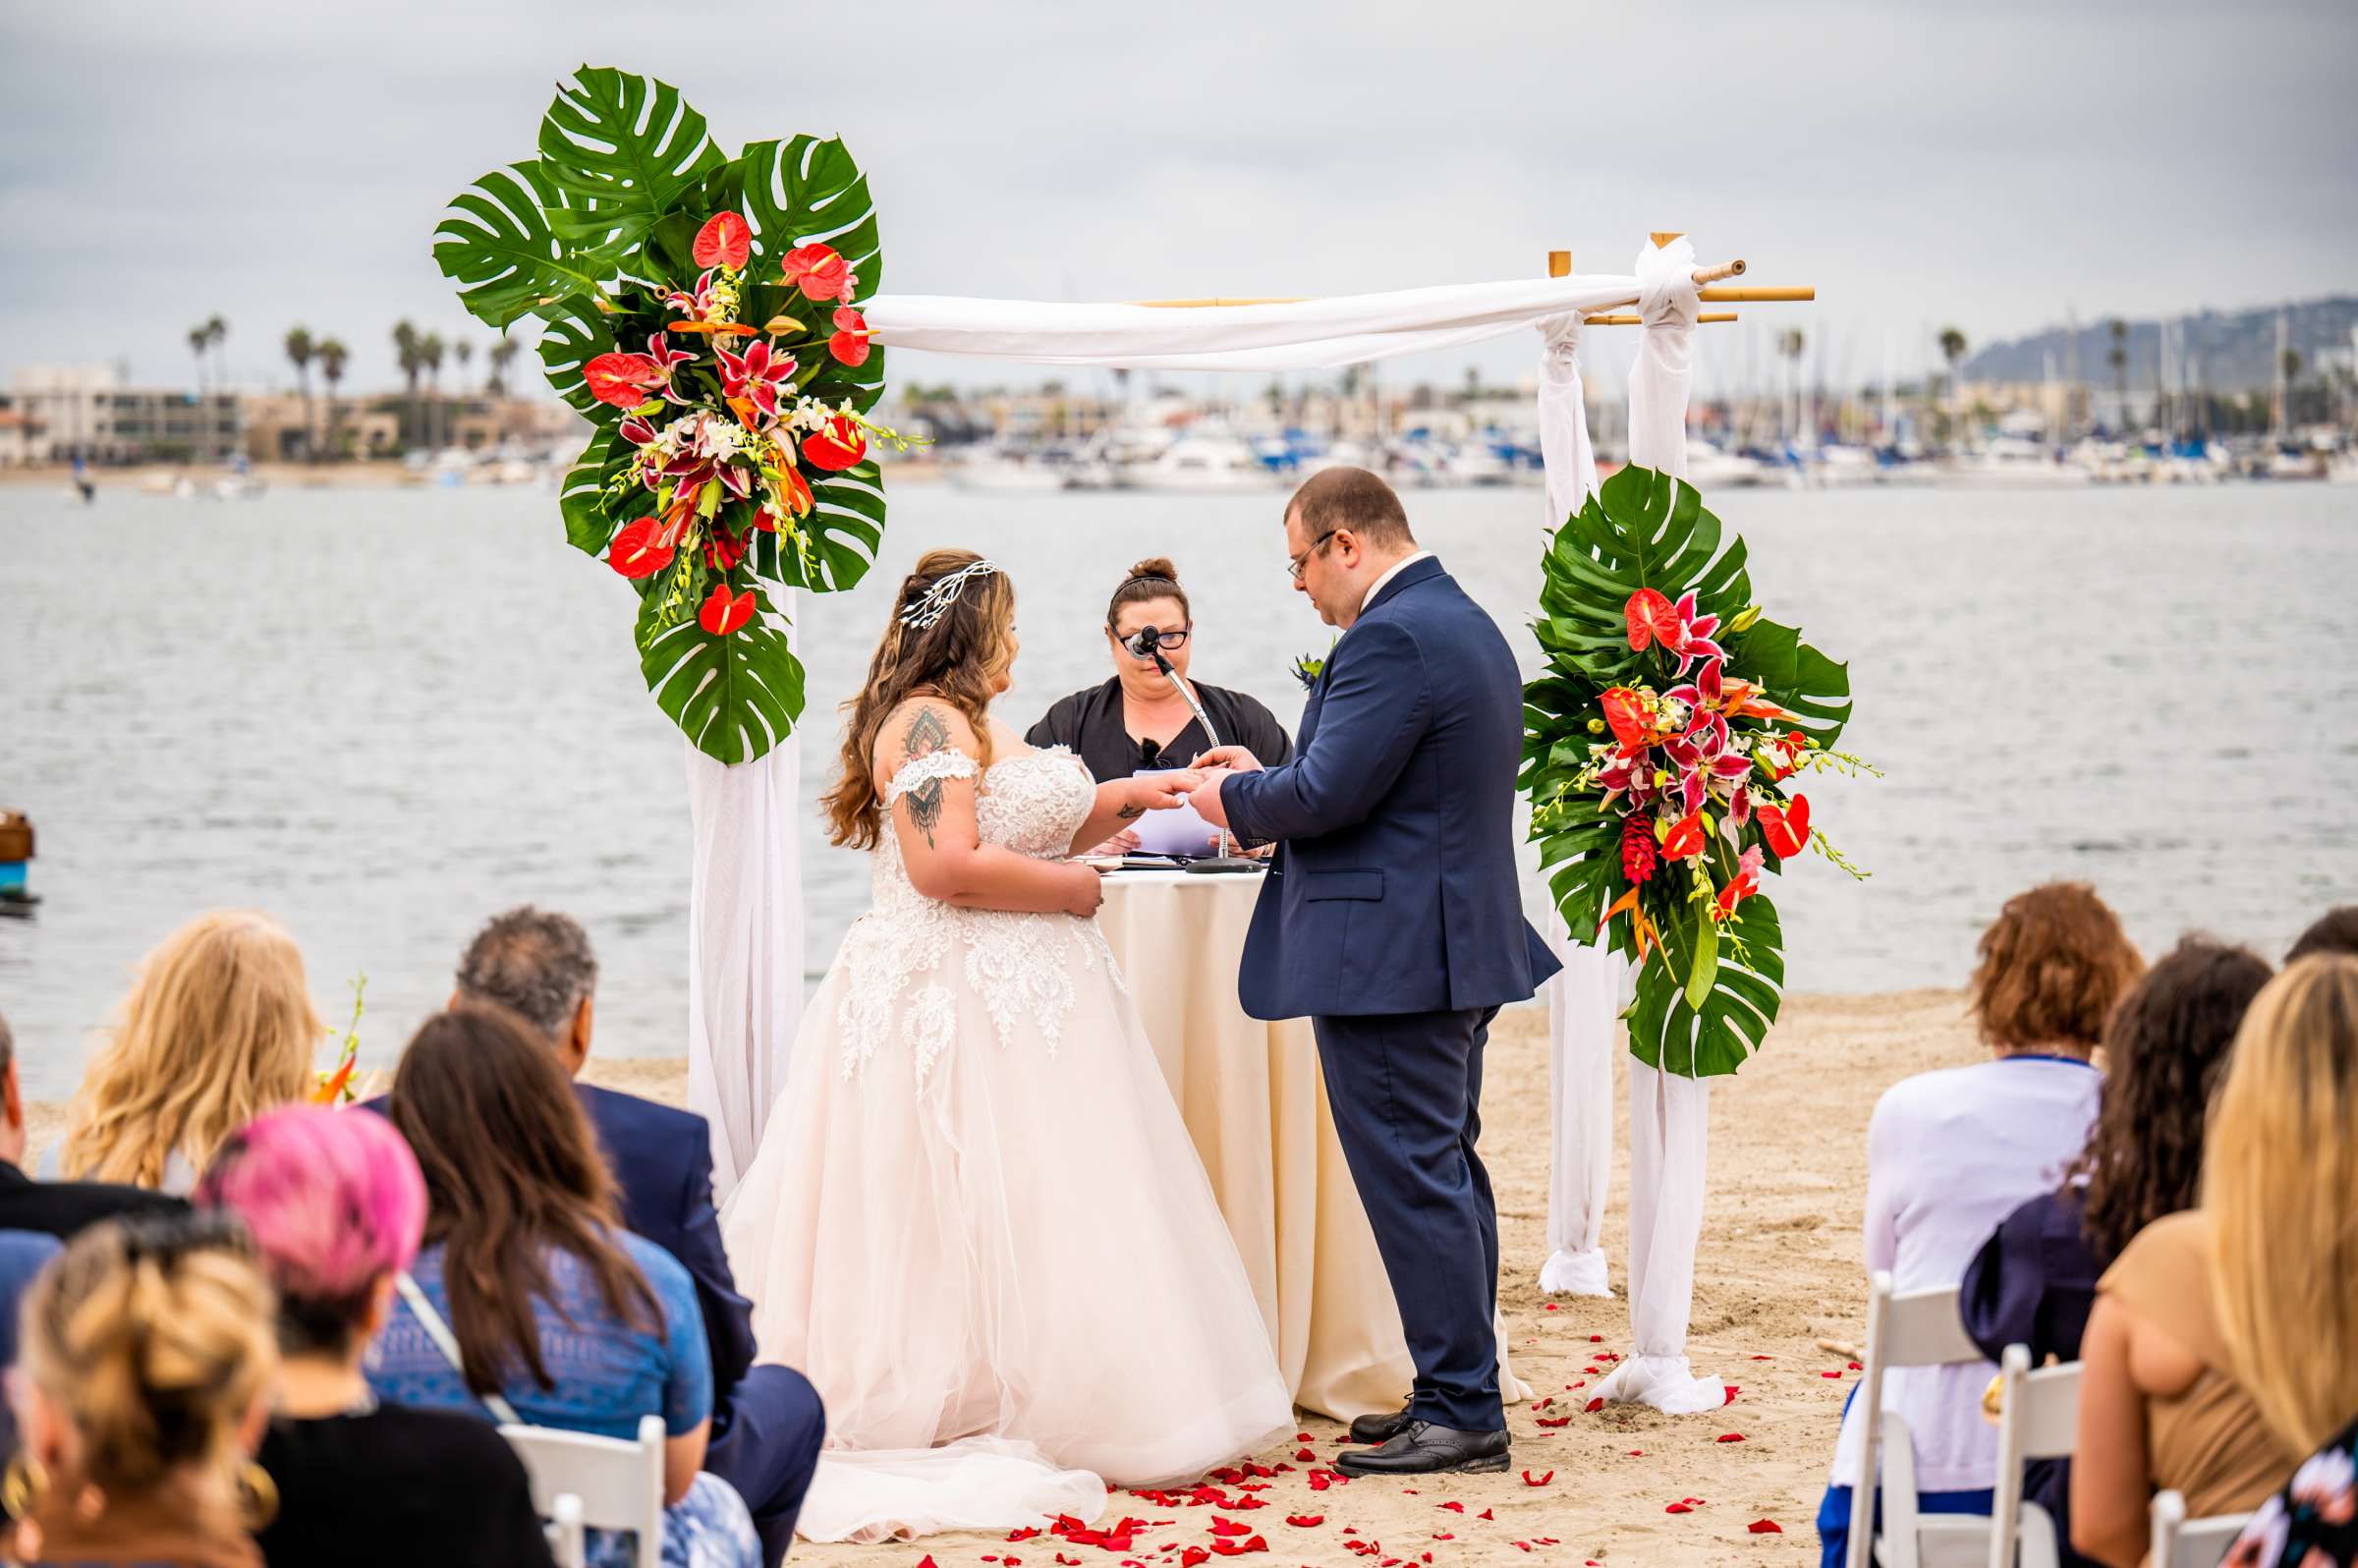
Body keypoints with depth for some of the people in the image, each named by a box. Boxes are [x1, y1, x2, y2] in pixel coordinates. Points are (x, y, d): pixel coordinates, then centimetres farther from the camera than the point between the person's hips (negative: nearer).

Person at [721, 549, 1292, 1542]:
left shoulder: (970, 724, 19)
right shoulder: (927, 720, -13)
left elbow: (1022, 830, 28)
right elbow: (948, 863, -23)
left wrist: (1122, 798, 19)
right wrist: (1078, 889, -12)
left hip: (1020, 1002, 10)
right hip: (967, 1007, -10)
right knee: (995, 1214, -8)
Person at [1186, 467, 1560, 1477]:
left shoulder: (1389, 640, -18)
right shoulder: (1466, 624, 15)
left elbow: (1327, 795, -22)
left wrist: (1235, 800, -4)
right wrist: (1264, 778, 16)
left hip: (1388, 961, -11)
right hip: (1463, 944, 11)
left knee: (1413, 1183, -5)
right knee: (1448, 1173, 16)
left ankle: (1460, 1411, -2)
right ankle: (1461, 1394, 23)